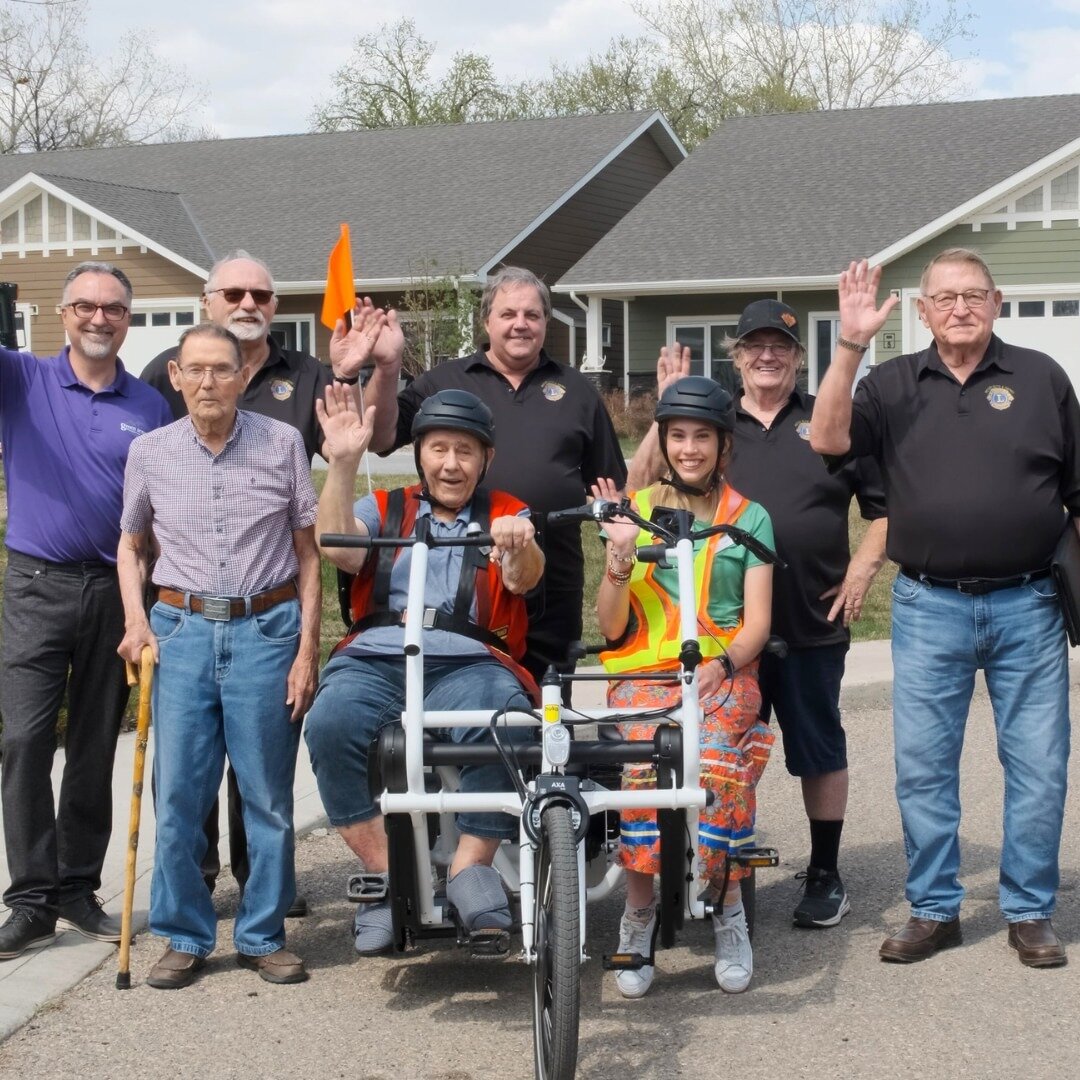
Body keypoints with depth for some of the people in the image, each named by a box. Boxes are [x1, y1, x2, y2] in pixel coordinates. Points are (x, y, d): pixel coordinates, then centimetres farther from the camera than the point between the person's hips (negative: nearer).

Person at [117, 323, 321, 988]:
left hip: (266, 631, -1)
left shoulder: (283, 444, 1)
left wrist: (308, 645, -2)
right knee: (179, 792, 2)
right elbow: (131, 545, 17)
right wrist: (136, 618, 1)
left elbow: (308, 552, 4)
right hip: (181, 631, 1)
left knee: (269, 795, 4)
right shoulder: (150, 452, 5)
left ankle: (264, 936, 18)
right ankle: (185, 936, 16)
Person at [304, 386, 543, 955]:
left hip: (468, 662, -1)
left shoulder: (505, 515, 20)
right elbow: (339, 549, 1)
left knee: (506, 723, -35)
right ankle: (383, 873, -21)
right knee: (330, 723, -31)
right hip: (375, 658, 1)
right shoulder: (384, 508, 23)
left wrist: (519, 547, -26)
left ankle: (470, 867, -21)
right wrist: (343, 464, -10)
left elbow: (523, 578, -2)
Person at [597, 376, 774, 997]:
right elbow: (611, 627, 6)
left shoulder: (749, 518, 12)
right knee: (643, 761, -32)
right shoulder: (636, 510, 13)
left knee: (715, 759, -33)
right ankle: (639, 914, -14)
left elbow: (757, 624, 4)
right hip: (644, 672, 1)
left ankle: (727, 906, -12)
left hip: (723, 674, 0)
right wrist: (620, 553, -9)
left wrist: (720, 664, -16)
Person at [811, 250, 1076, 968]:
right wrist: (850, 346, -17)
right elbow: (829, 440, -9)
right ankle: (934, 910, 18)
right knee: (923, 767, 5)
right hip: (930, 607, 1)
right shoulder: (894, 384, 8)